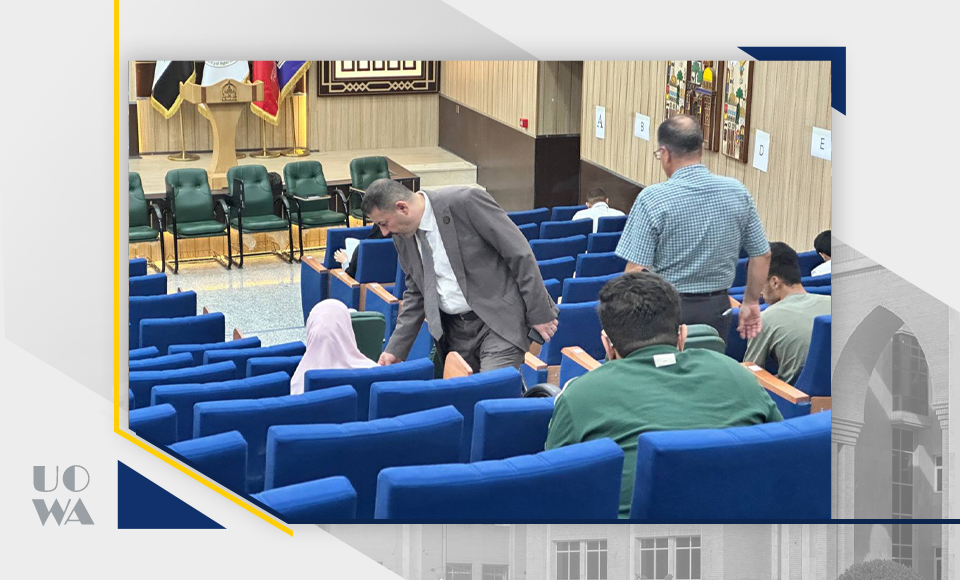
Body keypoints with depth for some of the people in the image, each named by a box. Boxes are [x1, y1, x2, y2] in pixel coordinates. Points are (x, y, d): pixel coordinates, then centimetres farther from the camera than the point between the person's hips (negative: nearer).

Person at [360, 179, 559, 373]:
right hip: (454, 328, 7)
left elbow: (519, 253, -12)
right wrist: (396, 349, 8)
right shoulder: (402, 238, 5)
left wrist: (540, 313, -11)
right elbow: (416, 294, 17)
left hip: (501, 319, -7)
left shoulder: (466, 201, -15)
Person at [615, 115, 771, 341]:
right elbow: (762, 255, 7)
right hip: (717, 309, 4)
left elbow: (636, 269, -16)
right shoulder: (737, 192, 0)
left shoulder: (653, 199, -14)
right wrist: (751, 302, 19)